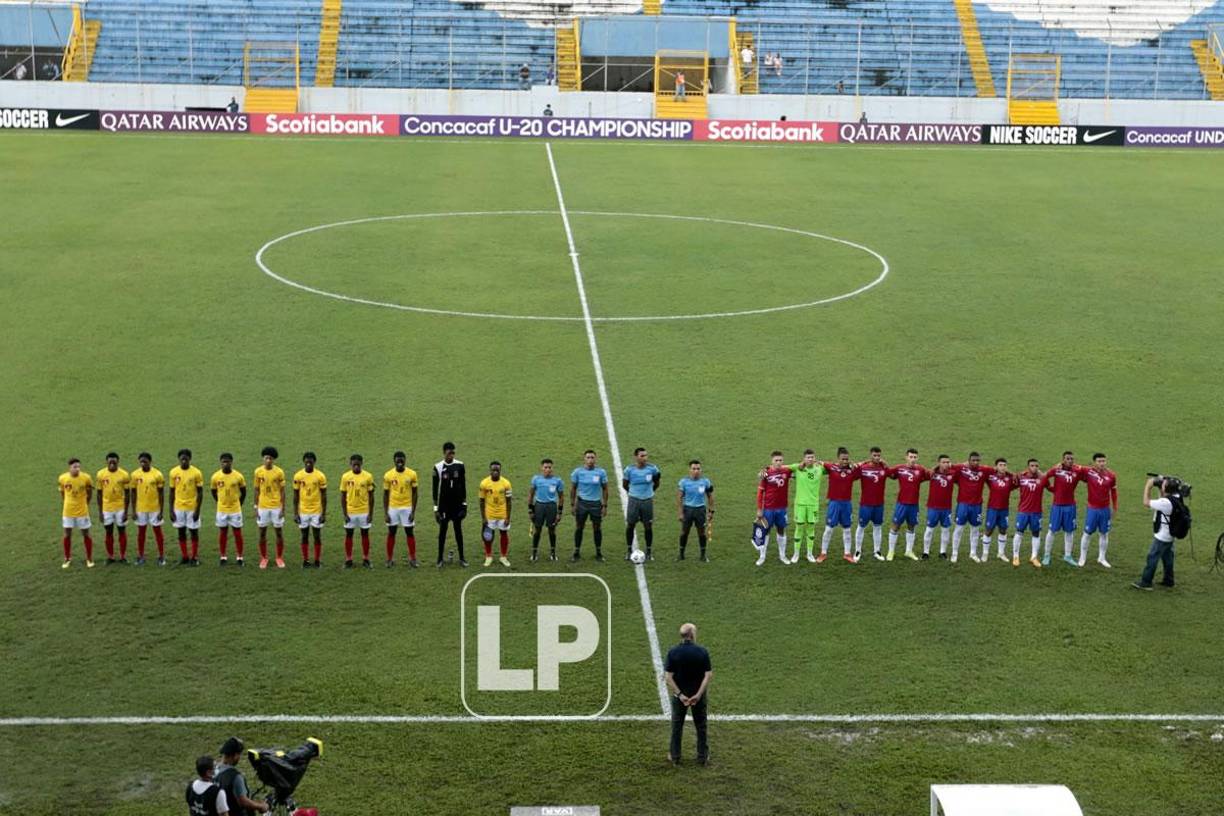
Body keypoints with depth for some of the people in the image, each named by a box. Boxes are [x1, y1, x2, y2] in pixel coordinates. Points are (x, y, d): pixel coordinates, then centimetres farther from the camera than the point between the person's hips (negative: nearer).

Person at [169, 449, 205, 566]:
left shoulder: (196, 473, -9)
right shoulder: (174, 472, 0)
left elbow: (200, 493, -6)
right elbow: (172, 492, 5)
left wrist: (197, 510, -11)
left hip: (192, 508, -3)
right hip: (179, 507, 3)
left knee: (194, 532, 4)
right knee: (181, 532, 8)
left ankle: (194, 558, 12)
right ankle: (184, 557, 17)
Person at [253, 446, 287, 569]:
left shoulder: (279, 472, -7)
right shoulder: (258, 472, -2)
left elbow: (282, 491, -2)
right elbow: (257, 490, 4)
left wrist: (283, 509, -6)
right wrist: (256, 508, 1)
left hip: (276, 507, -1)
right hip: (263, 507, 1)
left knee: (279, 532, 4)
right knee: (262, 533, 6)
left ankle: (280, 558, 17)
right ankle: (263, 558, 18)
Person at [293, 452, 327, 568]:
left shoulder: (320, 476, -7)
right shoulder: (298, 476, -3)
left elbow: (324, 496, -3)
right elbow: (296, 496, 2)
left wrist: (324, 513, -6)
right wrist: (295, 513, -1)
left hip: (317, 511, -1)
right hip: (303, 511, 1)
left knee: (317, 536, 3)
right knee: (304, 536, 7)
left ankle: (317, 560, 12)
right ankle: (305, 560, 15)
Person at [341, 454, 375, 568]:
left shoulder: (368, 476, -5)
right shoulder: (345, 477, -4)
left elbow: (371, 496, 0)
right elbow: (343, 496, 1)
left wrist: (370, 513, -3)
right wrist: (345, 514, -4)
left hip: (364, 511, 0)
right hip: (350, 512, 0)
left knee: (365, 534, 6)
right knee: (348, 534, 6)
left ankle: (366, 560, 16)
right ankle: (348, 560, 15)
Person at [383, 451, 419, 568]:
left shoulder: (412, 474, -6)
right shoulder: (388, 475, -4)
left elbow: (414, 493, -1)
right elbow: (385, 495, 2)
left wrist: (413, 511, -6)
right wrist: (385, 513, -2)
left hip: (407, 508, -1)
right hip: (392, 508, 1)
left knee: (410, 533, 2)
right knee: (391, 533, 6)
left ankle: (412, 558, 10)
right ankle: (390, 559, 14)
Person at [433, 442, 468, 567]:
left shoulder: (459, 466, -1)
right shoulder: (438, 468, -6)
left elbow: (463, 485, 6)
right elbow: (435, 489, -2)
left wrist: (464, 503, 4)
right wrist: (436, 507, -4)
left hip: (457, 504, 1)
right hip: (444, 505, -1)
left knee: (458, 530, 7)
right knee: (442, 531, 5)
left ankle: (461, 558, 13)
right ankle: (440, 559, 13)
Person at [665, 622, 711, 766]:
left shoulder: (673, 652, -12)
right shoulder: (702, 652, -11)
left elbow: (668, 676, -15)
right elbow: (708, 675, -15)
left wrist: (680, 694, -14)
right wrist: (698, 694, -16)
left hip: (679, 694, 0)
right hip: (699, 694, 0)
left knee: (677, 727, 14)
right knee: (701, 727, 15)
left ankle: (675, 757, 21)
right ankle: (703, 756, 22)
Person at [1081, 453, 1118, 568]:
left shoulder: (1111, 475, -6)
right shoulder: (1088, 472, -15)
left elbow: (1113, 493, 5)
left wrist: (1114, 509, 8)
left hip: (1105, 509, 3)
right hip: (1092, 509, -3)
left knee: (1104, 534, 13)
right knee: (1087, 533, 6)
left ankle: (1102, 558, 27)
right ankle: (1082, 557, 21)